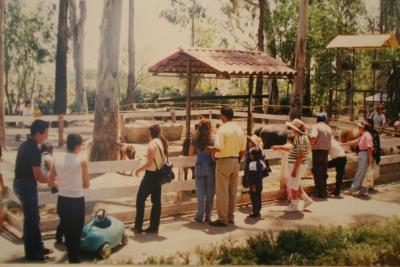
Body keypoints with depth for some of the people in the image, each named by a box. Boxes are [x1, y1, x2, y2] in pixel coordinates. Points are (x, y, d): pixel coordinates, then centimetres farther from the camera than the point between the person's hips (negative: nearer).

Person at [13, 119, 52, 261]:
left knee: (33, 218, 18)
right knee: (31, 219, 1)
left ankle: (38, 247, 29)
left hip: (21, 183, 10)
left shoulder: (25, 145, 8)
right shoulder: (34, 149, -21)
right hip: (27, 186, -10)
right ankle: (31, 253, 10)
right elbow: (38, 176, -21)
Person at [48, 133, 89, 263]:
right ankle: (74, 259, 17)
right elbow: (86, 185, -3)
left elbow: (50, 184, 5)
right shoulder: (82, 162, -13)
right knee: (76, 233, 9)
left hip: (62, 200, 5)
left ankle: (70, 256, 34)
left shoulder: (57, 161, -1)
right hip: (76, 201, -4)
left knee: (67, 230, 20)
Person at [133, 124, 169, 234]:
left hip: (151, 174, -8)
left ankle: (138, 226, 7)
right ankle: (154, 227, 14)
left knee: (140, 199, 4)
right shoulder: (163, 143, 7)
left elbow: (149, 163, -20)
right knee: (156, 201, 10)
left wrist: (139, 170, -7)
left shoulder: (152, 144, -17)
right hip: (160, 174, 8)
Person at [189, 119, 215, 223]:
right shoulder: (212, 139, -11)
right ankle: (207, 217, 12)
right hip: (210, 167, -3)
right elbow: (213, 156, -14)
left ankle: (199, 216, 16)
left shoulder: (195, 139, -1)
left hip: (199, 167, 3)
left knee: (200, 193, 10)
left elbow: (191, 153, 7)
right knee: (210, 193, 8)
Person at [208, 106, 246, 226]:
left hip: (223, 161, -7)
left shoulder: (223, 129, -15)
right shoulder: (239, 129, 7)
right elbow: (243, 150, 9)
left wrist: (209, 148, -6)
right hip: (235, 162, 7)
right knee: (232, 191, 13)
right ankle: (230, 217, 22)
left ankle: (222, 219, 3)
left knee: (222, 192, 0)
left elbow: (218, 148, -24)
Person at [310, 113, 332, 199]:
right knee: (324, 171, 16)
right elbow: (329, 140, 13)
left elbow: (313, 137, -22)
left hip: (317, 150, -6)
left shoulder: (316, 126, -6)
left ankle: (320, 192, -1)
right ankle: (324, 191, 22)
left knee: (317, 171, -1)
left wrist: (312, 143, -5)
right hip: (326, 151, 6)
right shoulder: (329, 129, 13)